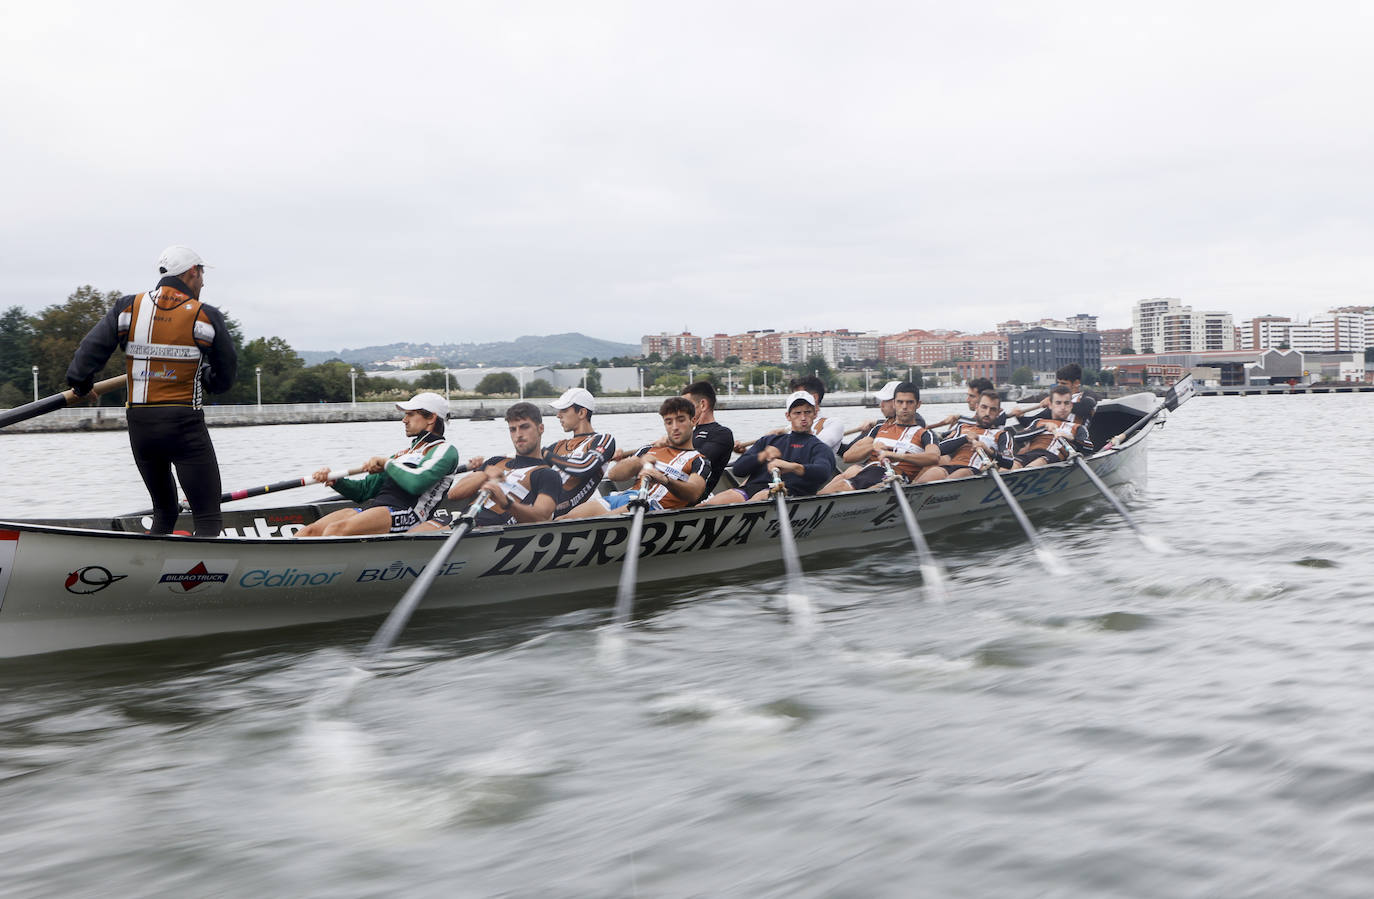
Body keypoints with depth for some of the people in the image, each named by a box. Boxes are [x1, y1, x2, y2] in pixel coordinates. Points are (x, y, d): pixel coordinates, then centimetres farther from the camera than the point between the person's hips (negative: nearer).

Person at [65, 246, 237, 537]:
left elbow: (91, 348, 1)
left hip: (140, 426, 5)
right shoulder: (206, 316, -4)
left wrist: (79, 381, 19)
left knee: (164, 509, 23)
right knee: (208, 516, -4)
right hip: (185, 425, -5)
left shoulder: (128, 307, 4)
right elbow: (226, 377, 2)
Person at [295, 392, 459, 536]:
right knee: (310, 531, -17)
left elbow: (417, 483, -13)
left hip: (404, 512, -7)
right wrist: (335, 480, 8)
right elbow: (364, 489, 26)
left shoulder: (445, 450, 7)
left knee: (336, 529, -33)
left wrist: (387, 462, 1)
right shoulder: (403, 453, 32)